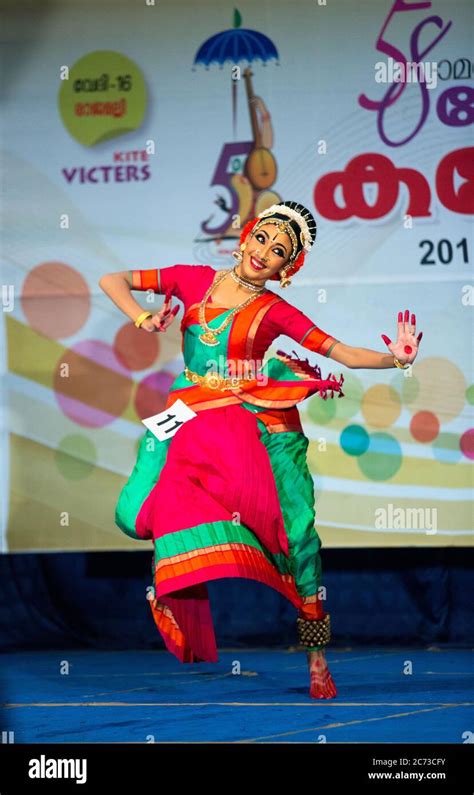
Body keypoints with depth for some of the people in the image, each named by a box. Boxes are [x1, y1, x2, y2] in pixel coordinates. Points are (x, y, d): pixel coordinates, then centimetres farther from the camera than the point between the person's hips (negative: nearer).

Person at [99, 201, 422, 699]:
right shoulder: (193, 280, 8)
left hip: (259, 421, -1)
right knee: (134, 513, -20)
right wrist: (142, 319, -5)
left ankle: (316, 655, -4)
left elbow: (346, 354, -3)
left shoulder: (276, 311, 4)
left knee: (297, 527, -16)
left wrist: (395, 358, -21)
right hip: (193, 417, 1)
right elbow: (112, 280, 12)